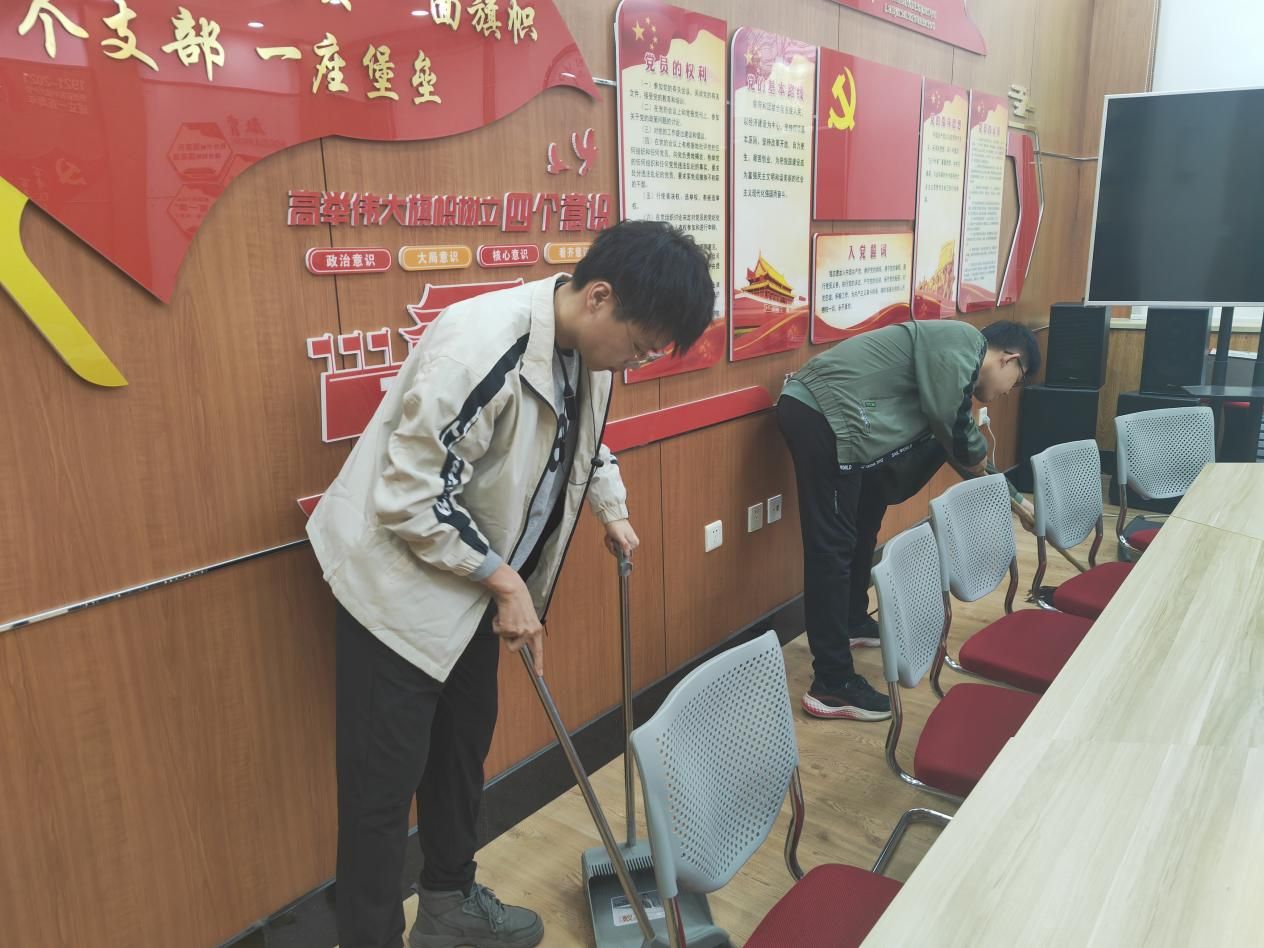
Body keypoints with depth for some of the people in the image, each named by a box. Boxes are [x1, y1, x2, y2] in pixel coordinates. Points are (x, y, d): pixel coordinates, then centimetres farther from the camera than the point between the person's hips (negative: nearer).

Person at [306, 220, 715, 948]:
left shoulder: (587, 345, -5)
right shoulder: (480, 348, -32)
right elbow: (410, 497, -28)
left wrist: (614, 511, 9)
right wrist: (505, 581, -22)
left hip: (473, 578, 8)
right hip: (401, 580, -8)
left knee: (465, 745, 21)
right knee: (385, 781, 3)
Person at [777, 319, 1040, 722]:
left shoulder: (958, 364, 27)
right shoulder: (962, 342, -3)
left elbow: (954, 439, 35)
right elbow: (945, 416, -13)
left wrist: (1015, 499, 41)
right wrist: (976, 454, 8)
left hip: (830, 417, 11)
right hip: (823, 415, -11)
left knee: (862, 527, 24)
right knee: (833, 546, -10)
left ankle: (853, 623, 42)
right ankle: (832, 685, -6)